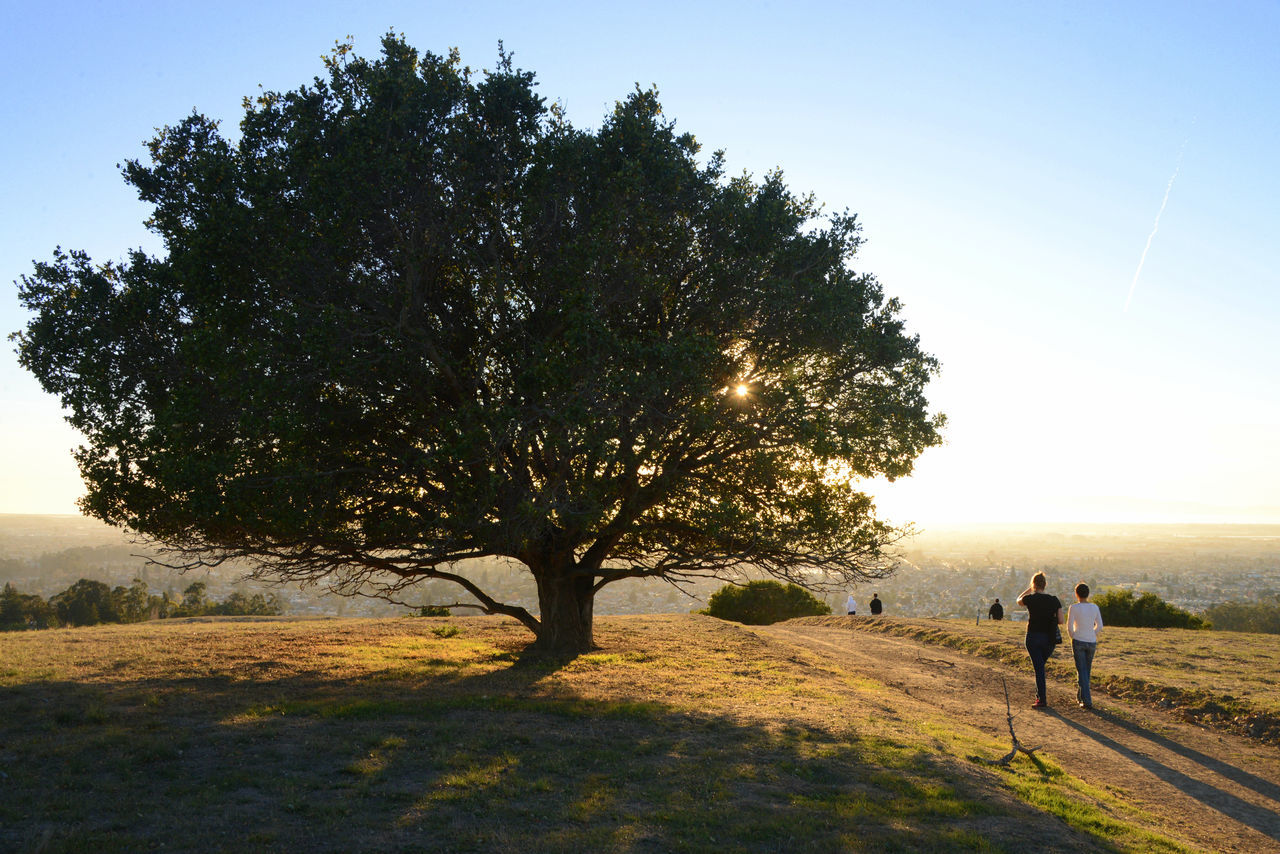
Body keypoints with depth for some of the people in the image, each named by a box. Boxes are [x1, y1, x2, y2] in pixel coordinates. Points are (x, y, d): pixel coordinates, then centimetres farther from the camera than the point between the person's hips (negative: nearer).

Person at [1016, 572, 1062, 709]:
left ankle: (1042, 699, 0)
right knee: (1040, 665, 21)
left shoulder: (1030, 599, -10)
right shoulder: (1055, 600, -2)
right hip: (1050, 639, 4)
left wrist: (1030, 589, 17)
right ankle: (1040, 694, 22)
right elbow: (1061, 621, -1)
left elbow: (1019, 600, 13)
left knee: (1039, 668, 1)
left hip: (1033, 637, -3)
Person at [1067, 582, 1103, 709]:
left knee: (1082, 672, -1)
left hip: (1078, 642, -4)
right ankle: (1080, 696, 30)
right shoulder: (1095, 607, 1)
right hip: (1092, 643, 4)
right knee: (1087, 671, 19)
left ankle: (1087, 701, -9)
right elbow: (1100, 626, 8)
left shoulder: (1074, 608, -10)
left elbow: (1069, 627, -9)